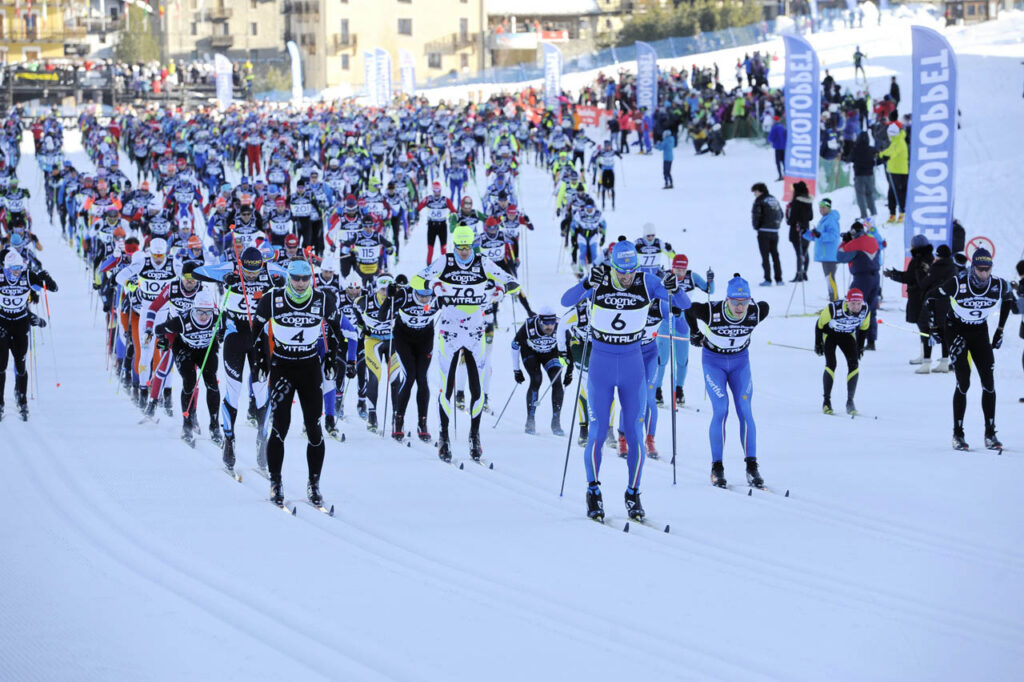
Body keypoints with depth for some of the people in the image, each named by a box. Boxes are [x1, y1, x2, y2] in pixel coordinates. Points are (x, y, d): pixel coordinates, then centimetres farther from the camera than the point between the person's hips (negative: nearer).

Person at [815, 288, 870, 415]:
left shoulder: (865, 311, -25)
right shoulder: (833, 309, -36)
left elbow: (863, 328, -2)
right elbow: (819, 324, -18)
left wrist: (860, 346, 4)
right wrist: (818, 344, -9)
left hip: (848, 335, 3)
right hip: (829, 334, -3)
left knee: (854, 364, -13)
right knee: (831, 364, -18)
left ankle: (850, 401, -5)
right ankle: (826, 401, -5)